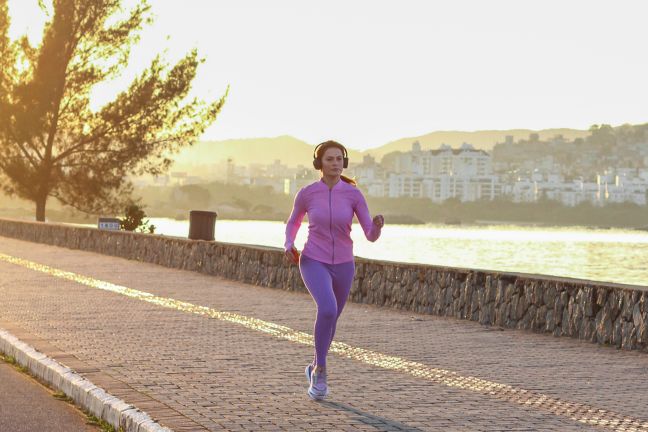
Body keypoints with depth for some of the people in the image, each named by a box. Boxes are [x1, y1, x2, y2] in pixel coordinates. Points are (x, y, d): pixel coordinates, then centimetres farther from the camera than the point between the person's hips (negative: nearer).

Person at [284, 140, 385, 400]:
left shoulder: (354, 194, -8)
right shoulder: (306, 193, -8)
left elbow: (371, 235, -8)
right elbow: (293, 223, 11)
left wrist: (378, 225, -32)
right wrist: (289, 247, -9)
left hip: (342, 265, 3)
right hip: (313, 263, -3)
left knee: (330, 322, 17)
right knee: (327, 309, -30)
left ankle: (315, 369, 46)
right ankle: (320, 370, -11)